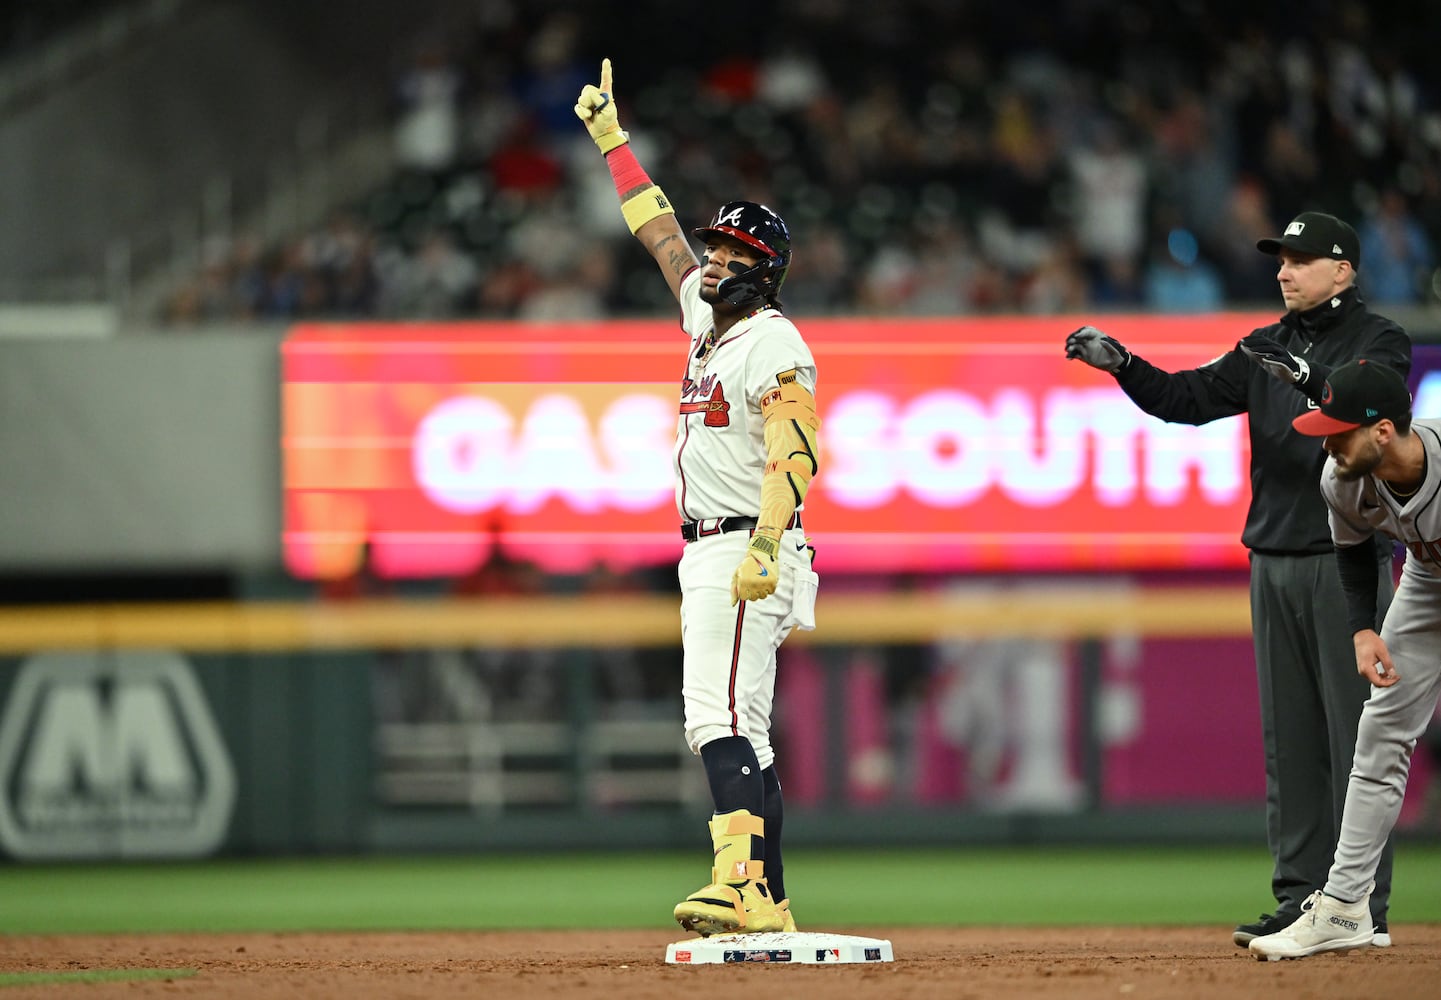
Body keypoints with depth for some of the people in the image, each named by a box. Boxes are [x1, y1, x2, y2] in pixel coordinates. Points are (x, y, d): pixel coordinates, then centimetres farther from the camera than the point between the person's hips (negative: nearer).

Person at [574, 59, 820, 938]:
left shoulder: (774, 345, -12)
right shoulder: (709, 320, 16)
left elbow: (795, 452, -23)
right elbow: (660, 231, 28)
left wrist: (766, 545, -35)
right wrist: (613, 140, 31)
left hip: (748, 555, -10)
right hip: (710, 558, 10)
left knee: (719, 718, -22)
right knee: (739, 732, 8)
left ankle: (740, 885, -34)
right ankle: (769, 906, 8)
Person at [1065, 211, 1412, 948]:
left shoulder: (1379, 341, -2)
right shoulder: (1269, 349, 15)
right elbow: (1187, 400, 8)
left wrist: (1307, 380, -39)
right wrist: (1121, 365, -7)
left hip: (1348, 560, -6)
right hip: (1274, 558, 6)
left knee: (1356, 732, -7)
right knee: (1288, 736, 7)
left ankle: (1364, 907, -6)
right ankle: (1301, 896, 11)